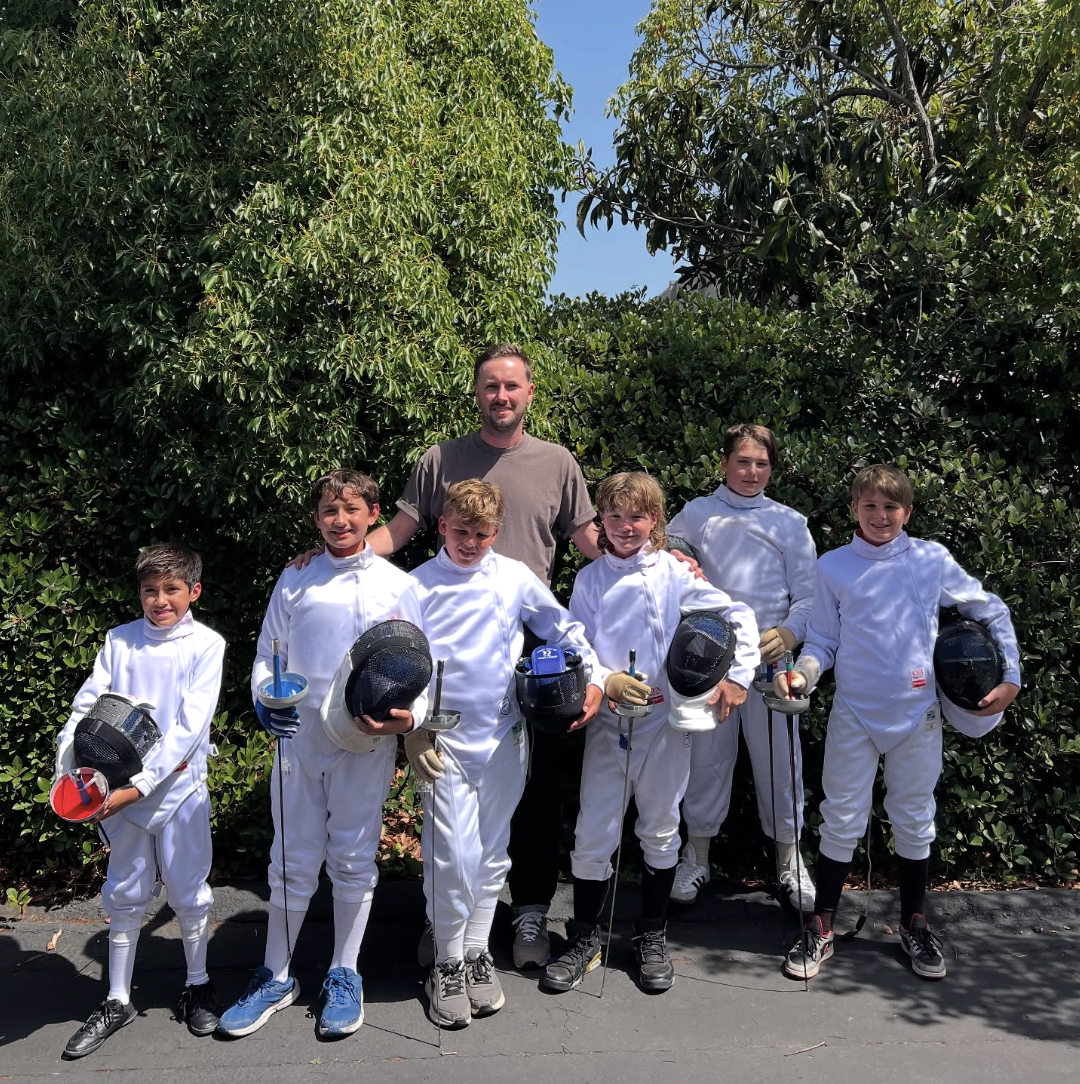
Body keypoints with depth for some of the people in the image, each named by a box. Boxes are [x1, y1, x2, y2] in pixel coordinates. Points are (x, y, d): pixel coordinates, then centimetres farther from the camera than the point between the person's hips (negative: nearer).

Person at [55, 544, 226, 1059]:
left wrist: (140, 784, -21)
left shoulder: (205, 645, -7)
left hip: (178, 789, -2)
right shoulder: (120, 640, 3)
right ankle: (117, 1001, 28)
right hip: (120, 790, 3)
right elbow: (88, 704, -1)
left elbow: (189, 726, -14)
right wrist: (68, 772, -16)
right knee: (124, 895, 13)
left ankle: (198, 985, 31)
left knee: (188, 893, 10)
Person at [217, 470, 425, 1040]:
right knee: (293, 858, 9)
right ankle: (276, 977, 26)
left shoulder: (398, 584, 3)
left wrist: (408, 715, -15)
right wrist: (263, 698, -8)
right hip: (299, 731, 1)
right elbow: (267, 653, 11)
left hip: (366, 737, -1)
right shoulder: (295, 580, 7)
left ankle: (344, 975, 25)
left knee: (353, 857, 9)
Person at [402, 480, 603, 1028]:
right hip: (446, 738, -2)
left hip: (505, 736, 2)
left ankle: (478, 953, 28)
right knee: (453, 855, -6)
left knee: (492, 851, 12)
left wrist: (593, 678, 0)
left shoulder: (515, 578, 3)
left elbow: (563, 629, 11)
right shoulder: (419, 586, -1)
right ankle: (447, 963, 14)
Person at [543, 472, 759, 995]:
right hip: (608, 719, 1)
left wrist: (737, 677, -8)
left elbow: (740, 617, -2)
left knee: (661, 831, 12)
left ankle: (652, 937, 30)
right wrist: (605, 681, -15)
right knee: (592, 834, 1)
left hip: (665, 719, -1)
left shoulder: (674, 574, -3)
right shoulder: (590, 579, 3)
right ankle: (584, 938, 21)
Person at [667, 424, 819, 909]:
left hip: (770, 659, 0)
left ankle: (789, 857, 22)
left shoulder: (790, 523, 9)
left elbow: (809, 593, 5)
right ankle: (697, 855, 24)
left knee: (779, 759, 4)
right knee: (706, 757, 8)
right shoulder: (696, 515, 9)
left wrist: (789, 633, -13)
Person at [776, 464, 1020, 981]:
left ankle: (915, 925, 32)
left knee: (915, 821, 13)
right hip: (854, 712, -1)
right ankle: (820, 929, 18)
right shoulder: (833, 567, -1)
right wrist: (803, 673, -17)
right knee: (841, 821, 4)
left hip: (918, 714, 1)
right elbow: (822, 641, 3)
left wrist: (1011, 676, 1)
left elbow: (992, 611, 7)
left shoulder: (933, 559, 0)